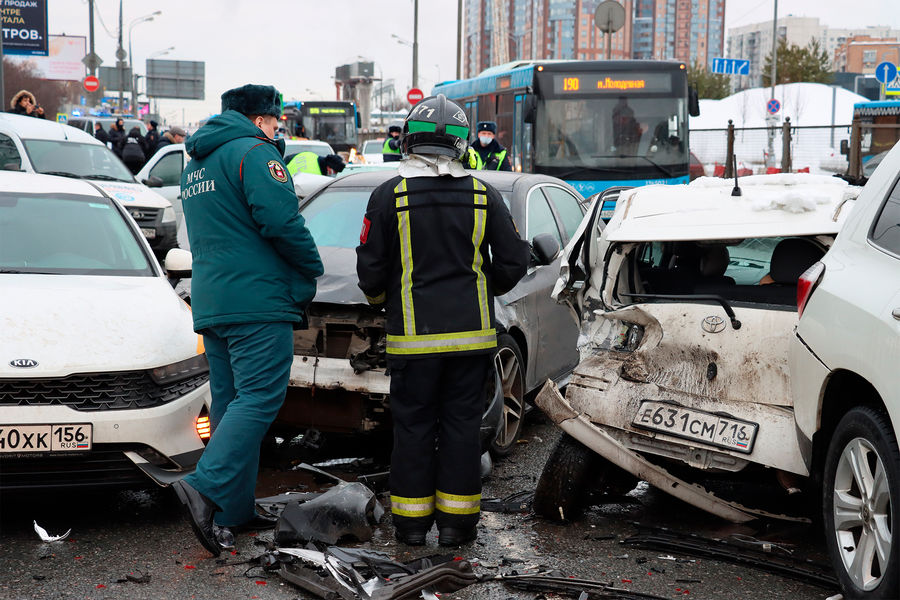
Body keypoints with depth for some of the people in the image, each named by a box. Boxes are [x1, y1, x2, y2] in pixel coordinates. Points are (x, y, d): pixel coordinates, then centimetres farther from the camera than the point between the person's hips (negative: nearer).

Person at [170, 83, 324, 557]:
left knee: (230, 402, 10)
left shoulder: (195, 164, 22)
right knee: (259, 398, -12)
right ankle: (205, 488, -26)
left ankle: (235, 511, 11)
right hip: (257, 300, -9)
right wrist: (312, 269, -2)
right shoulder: (254, 152, -7)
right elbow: (281, 220, -17)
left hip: (210, 301, 9)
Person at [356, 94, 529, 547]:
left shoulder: (390, 195, -5)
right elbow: (513, 263, 3)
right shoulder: (483, 196, 1)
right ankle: (456, 521, 12)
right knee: (461, 424, 8)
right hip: (471, 332, 2)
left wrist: (380, 299, 19)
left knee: (413, 425, 7)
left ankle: (411, 522, 12)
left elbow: (371, 269, -2)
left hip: (413, 335, -1)